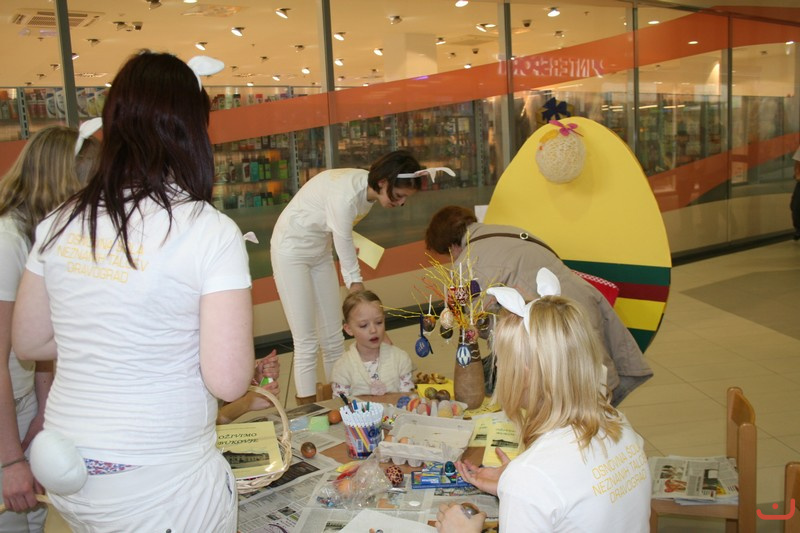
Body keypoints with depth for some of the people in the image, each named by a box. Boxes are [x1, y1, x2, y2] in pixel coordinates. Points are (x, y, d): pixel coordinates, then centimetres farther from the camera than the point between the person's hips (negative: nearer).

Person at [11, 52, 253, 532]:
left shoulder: (61, 224, -2)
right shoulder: (211, 232, -18)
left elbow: (29, 343, 8)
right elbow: (228, 382, -21)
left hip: (69, 476, 5)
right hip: (162, 486, -5)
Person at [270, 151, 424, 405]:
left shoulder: (368, 190, -8)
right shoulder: (346, 195, -33)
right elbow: (350, 268, -28)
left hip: (320, 250, 8)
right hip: (292, 251, -8)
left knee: (333, 338, 7)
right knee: (306, 343, -7)